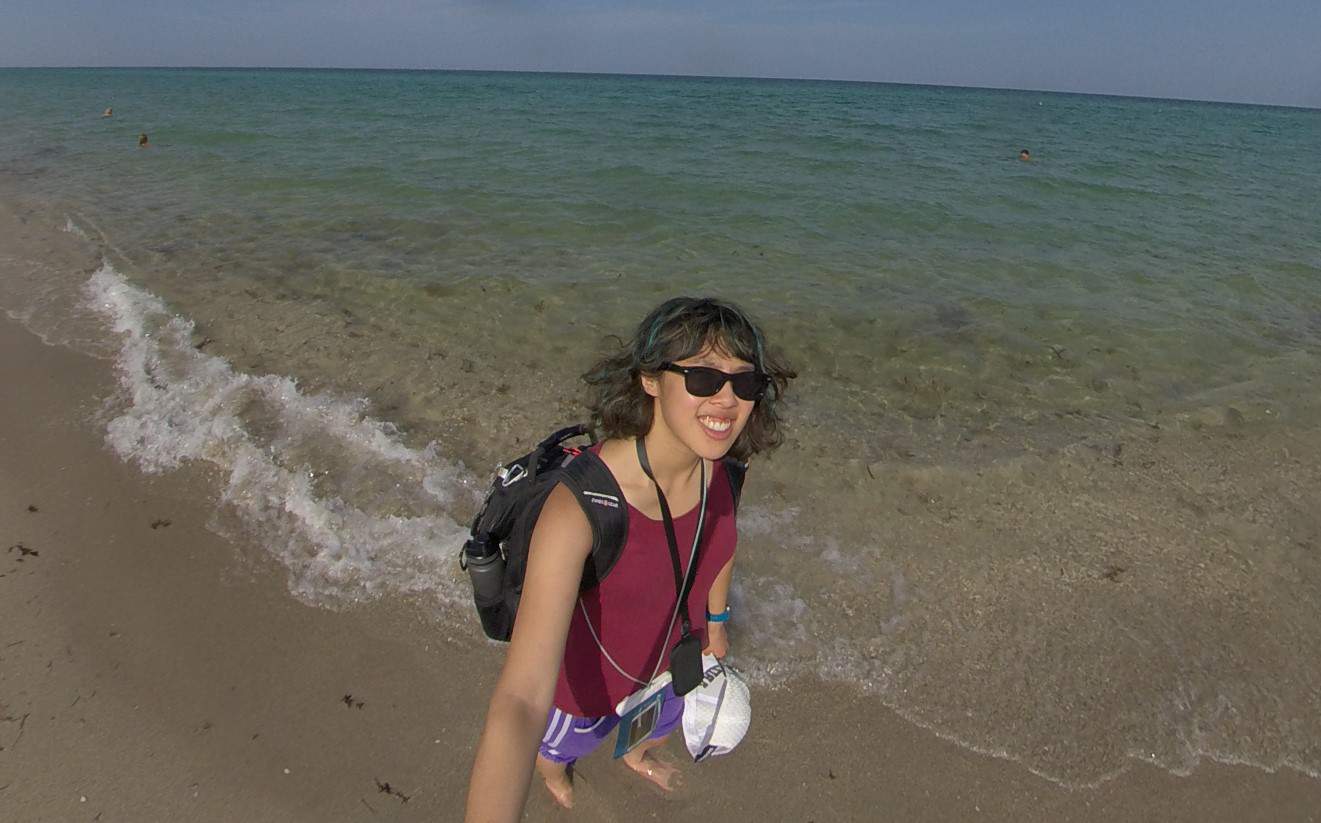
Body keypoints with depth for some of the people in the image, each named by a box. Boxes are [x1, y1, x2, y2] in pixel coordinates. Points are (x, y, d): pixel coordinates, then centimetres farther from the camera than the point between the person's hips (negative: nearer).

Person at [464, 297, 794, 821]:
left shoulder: (718, 459, -24)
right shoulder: (580, 503, -44)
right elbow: (519, 703, -49)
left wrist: (715, 620, 16)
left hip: (674, 649, 5)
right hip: (591, 674, -4)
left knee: (664, 723, 38)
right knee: (565, 744, 33)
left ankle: (634, 755, 77)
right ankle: (554, 768, 73)